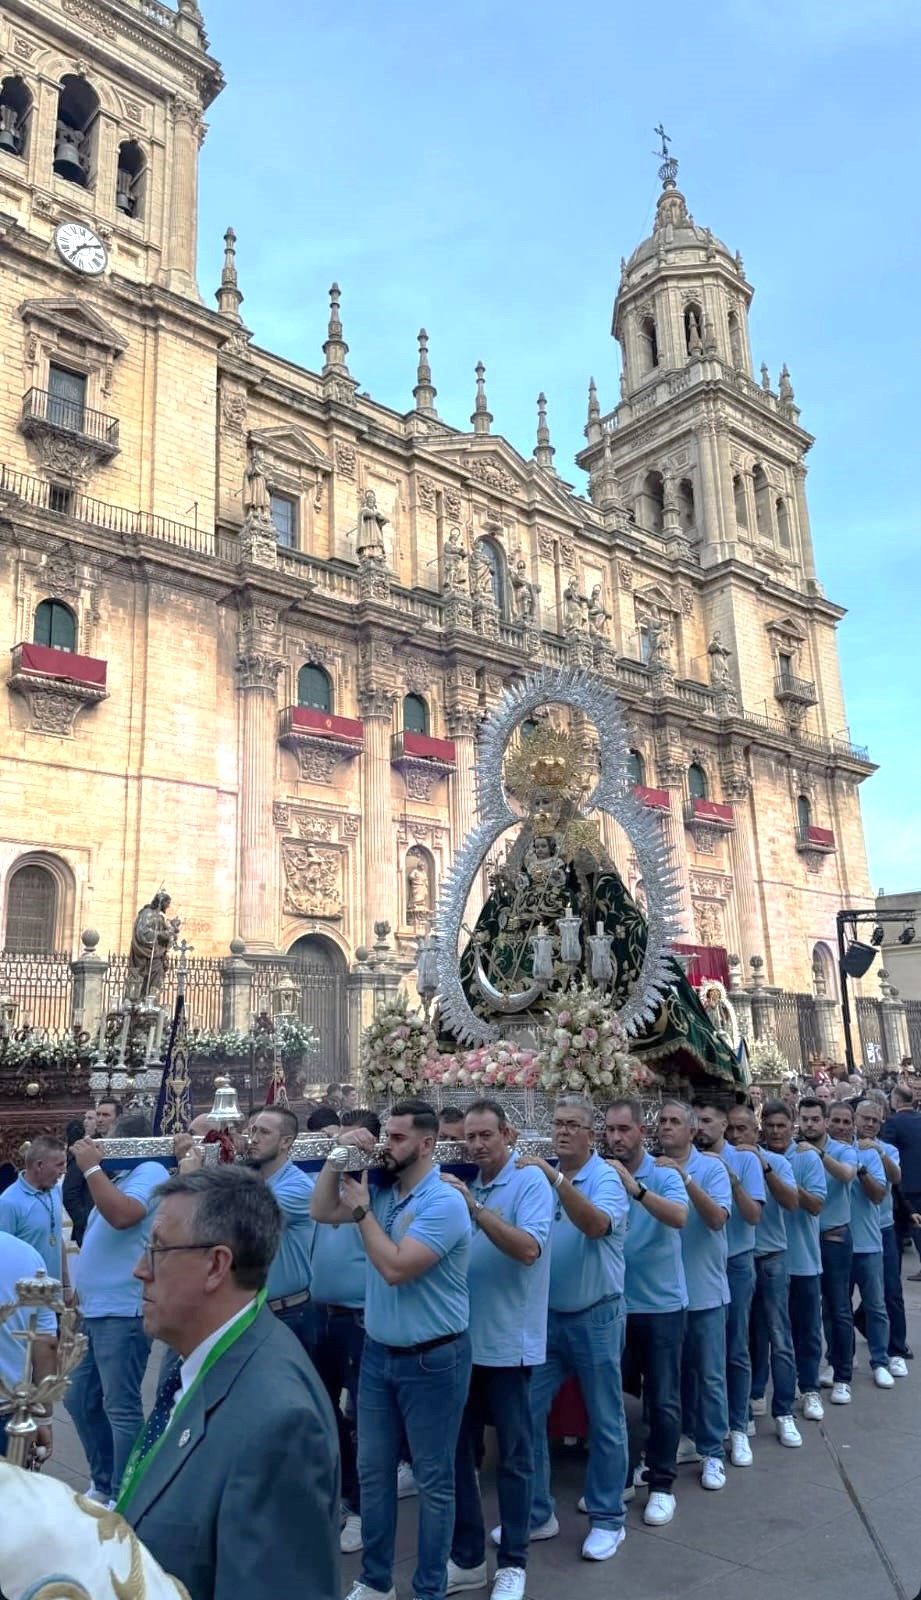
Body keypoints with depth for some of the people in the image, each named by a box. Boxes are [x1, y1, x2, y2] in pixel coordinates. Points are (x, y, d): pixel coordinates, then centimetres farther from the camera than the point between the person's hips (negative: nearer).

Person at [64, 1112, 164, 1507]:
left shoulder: (149, 1171, -12)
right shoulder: (120, 1175, 17)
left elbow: (122, 1215, -30)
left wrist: (92, 1167, -21)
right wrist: (82, 1289, 17)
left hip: (123, 1312, -10)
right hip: (94, 1310, 10)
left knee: (121, 1409, -3)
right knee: (79, 1400, 18)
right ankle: (103, 1484, 32)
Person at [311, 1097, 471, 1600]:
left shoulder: (444, 1203, -22)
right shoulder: (380, 1189, -1)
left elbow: (395, 1267, -27)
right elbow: (320, 1212, 3)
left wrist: (362, 1209, -19)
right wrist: (338, 1156, -9)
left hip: (431, 1359, -7)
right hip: (377, 1352, 7)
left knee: (433, 1479, 10)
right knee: (373, 1470, 18)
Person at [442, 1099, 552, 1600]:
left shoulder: (530, 1183, -11)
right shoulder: (466, 1186, 7)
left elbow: (529, 1249, -26)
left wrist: (474, 1207, -30)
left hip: (508, 1342, -6)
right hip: (461, 1339, 6)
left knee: (513, 1455, 9)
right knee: (457, 1449, 14)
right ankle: (466, 1557, 29)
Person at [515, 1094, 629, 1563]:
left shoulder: (605, 1177, -14)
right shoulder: (539, 1176, 1)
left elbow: (597, 1225, -34)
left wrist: (556, 1178, -42)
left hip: (595, 1317, -4)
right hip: (545, 1315, 5)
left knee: (605, 1422, 9)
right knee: (526, 1414, 8)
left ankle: (607, 1519, 25)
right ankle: (536, 1513, 25)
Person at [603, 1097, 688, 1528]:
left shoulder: (664, 1174, -10)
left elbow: (679, 1217, -29)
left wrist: (634, 1188, -42)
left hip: (661, 1304, -3)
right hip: (613, 1304, 3)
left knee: (662, 1399, 8)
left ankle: (661, 1483, 23)